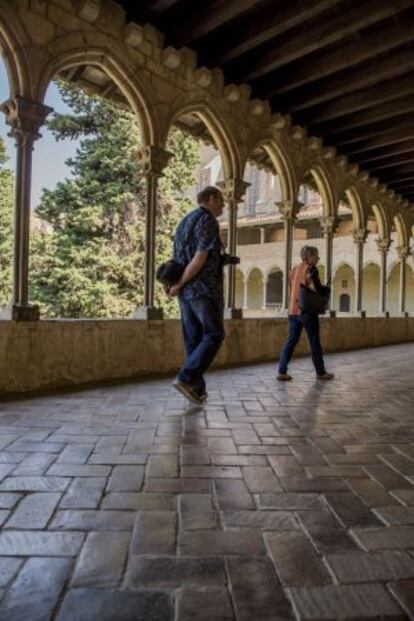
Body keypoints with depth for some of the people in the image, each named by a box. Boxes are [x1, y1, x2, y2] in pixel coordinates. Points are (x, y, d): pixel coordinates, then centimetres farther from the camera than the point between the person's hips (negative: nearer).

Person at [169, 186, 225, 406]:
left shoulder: (183, 222, 20)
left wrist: (178, 284, 5)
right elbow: (200, 259, -17)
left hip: (187, 290, 8)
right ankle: (186, 379, -11)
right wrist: (179, 285, -11)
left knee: (193, 339, 9)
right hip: (205, 288, -8)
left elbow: (177, 259, 16)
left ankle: (197, 389, 11)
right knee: (213, 335, 0)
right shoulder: (208, 221, -8)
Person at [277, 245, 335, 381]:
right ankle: (321, 372, 15)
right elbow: (317, 290, -17)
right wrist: (327, 289, 4)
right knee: (315, 343, 4)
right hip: (307, 311, -7)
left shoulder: (294, 270, 14)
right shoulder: (311, 270, -9)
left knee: (291, 341, 7)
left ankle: (282, 372, 2)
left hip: (293, 310, 7)